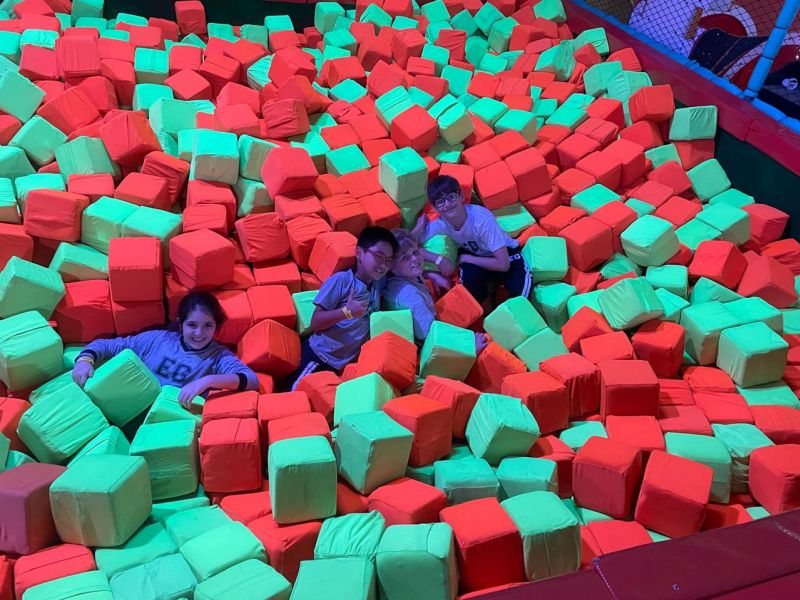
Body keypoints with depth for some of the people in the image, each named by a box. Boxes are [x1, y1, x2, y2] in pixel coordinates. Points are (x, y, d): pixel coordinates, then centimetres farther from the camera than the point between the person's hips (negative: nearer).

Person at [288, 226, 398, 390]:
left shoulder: (378, 286, 10)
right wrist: (346, 312, -25)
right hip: (318, 356, -6)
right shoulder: (341, 280, -10)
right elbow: (315, 322, -12)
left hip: (342, 365, 6)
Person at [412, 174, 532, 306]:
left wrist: (465, 258, -26)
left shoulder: (482, 219, -32)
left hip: (508, 256, -2)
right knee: (469, 274, -32)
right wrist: (439, 259, -32)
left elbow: (503, 264, -32)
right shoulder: (441, 224, -20)